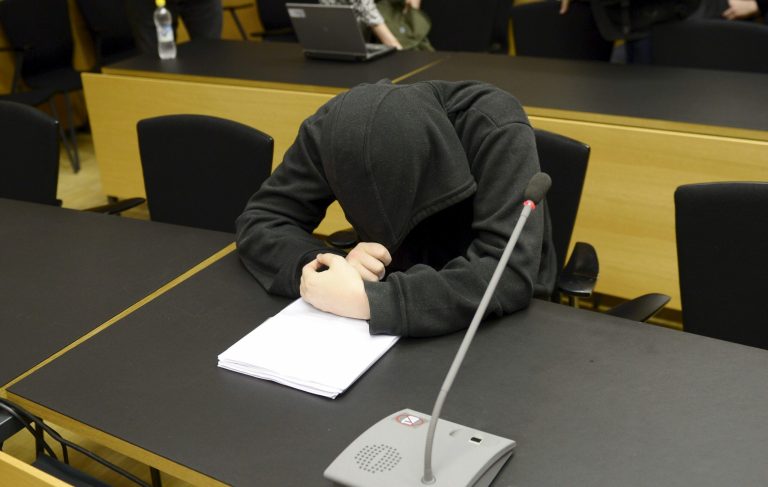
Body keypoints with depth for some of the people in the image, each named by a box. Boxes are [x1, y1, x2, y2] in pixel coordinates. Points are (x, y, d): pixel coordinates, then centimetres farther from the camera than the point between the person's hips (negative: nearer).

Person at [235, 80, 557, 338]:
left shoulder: (496, 129, -27)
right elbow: (259, 221, -12)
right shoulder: (336, 126, -18)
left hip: (496, 318, -2)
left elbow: (512, 274, -35)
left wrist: (366, 300, -43)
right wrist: (324, 264, -32)